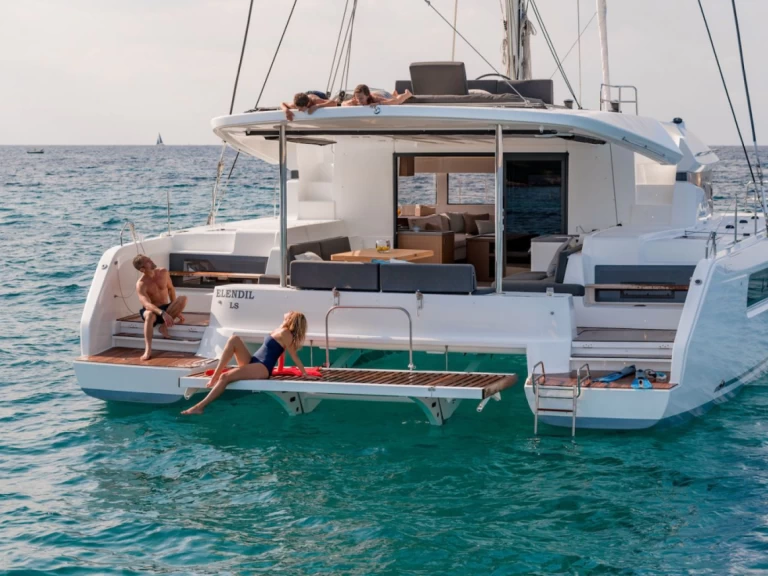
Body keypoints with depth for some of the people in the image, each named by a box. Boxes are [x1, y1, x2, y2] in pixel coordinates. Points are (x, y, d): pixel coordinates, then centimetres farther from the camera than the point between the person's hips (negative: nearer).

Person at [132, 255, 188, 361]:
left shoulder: (163, 272, -3)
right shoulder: (141, 284, -19)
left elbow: (171, 289, 10)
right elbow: (147, 304, -32)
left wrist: (176, 310, 5)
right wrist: (162, 313, -48)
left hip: (167, 308, 4)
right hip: (153, 310, -4)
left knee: (183, 299, -24)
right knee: (149, 314, -42)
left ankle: (165, 326, -19)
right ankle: (148, 350, -45)